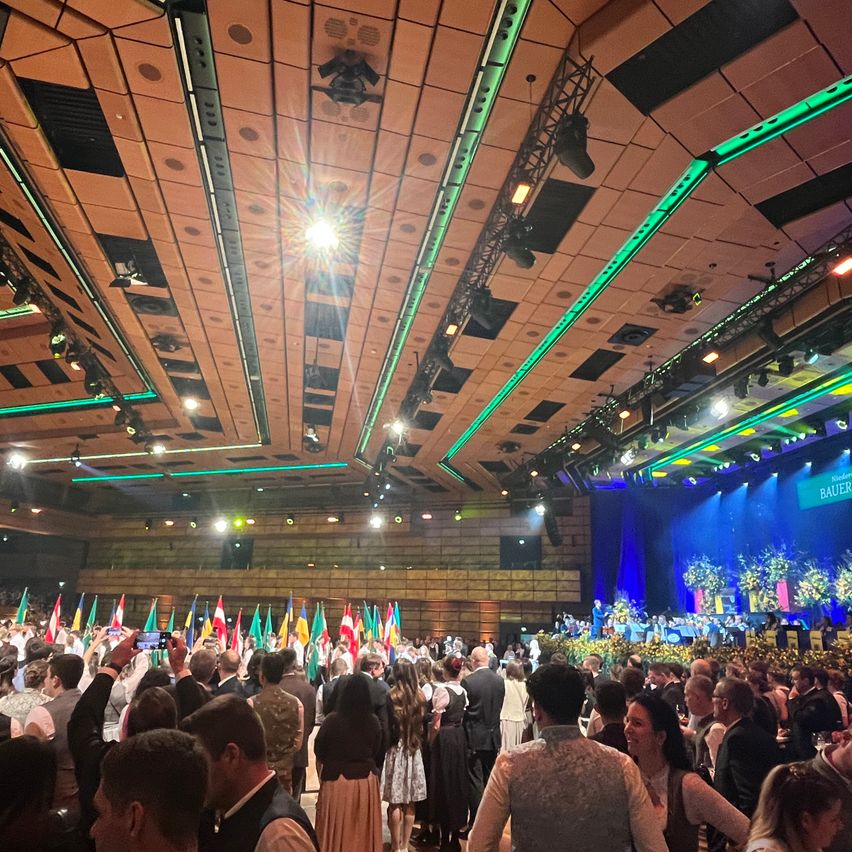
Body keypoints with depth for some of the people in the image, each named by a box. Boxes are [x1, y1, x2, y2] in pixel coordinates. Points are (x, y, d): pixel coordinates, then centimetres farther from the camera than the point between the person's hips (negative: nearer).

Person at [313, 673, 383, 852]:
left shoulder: (332, 719, -16)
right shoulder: (373, 722, -8)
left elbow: (319, 751, -3)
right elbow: (377, 753, 5)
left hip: (337, 781, -2)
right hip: (366, 781, 2)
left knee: (336, 830, 14)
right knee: (363, 830, 17)